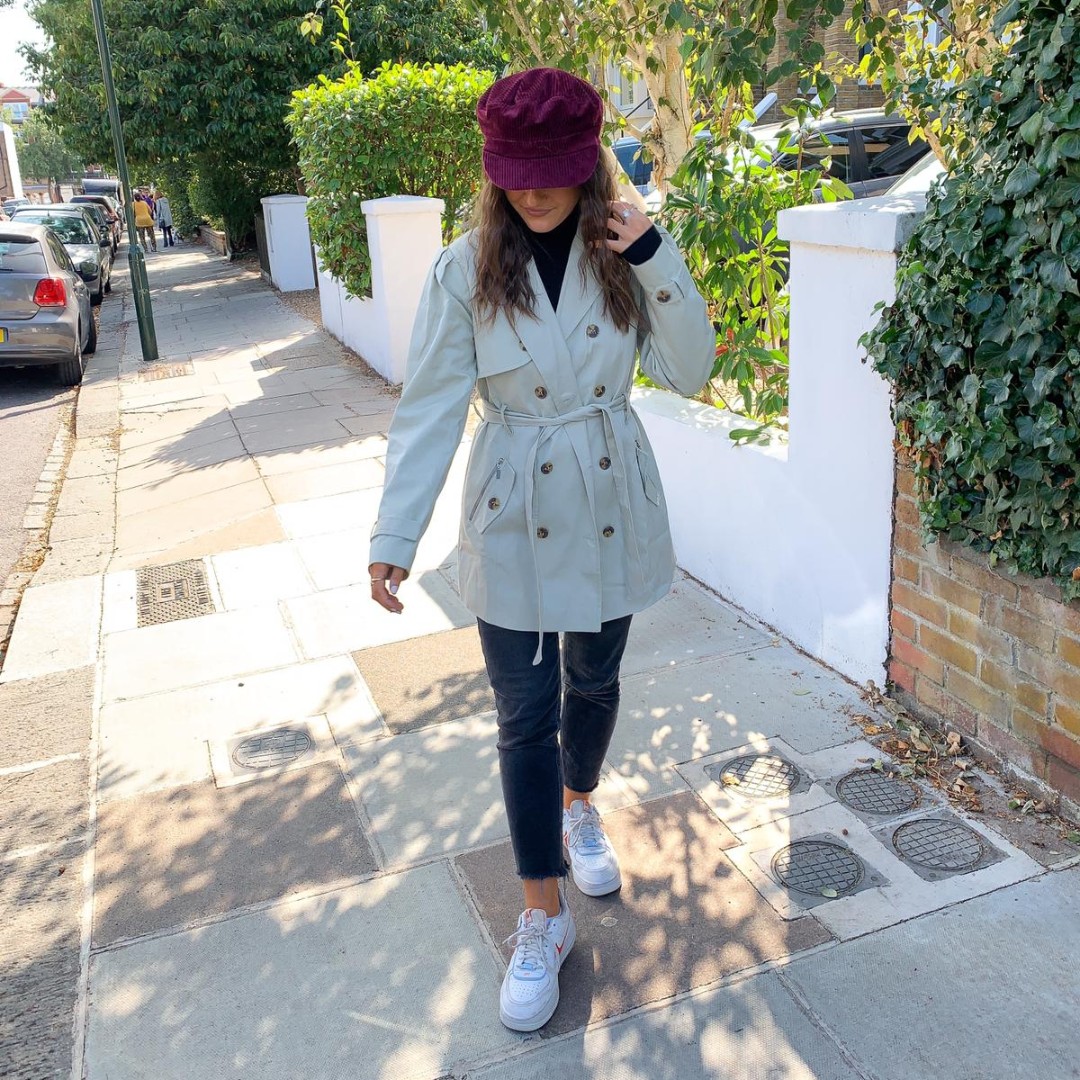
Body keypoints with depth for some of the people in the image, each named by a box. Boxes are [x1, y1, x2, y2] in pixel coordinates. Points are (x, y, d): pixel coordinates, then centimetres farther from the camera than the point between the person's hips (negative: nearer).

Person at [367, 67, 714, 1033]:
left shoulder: (624, 256, -3)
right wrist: (395, 535, -16)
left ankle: (579, 810, 50)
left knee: (594, 681, 19)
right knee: (526, 717, 2)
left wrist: (655, 258, -19)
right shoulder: (466, 271, -10)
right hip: (515, 519, -2)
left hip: (612, 508, 2)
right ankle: (543, 919, 18)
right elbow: (430, 407, -11)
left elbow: (691, 371, -8)